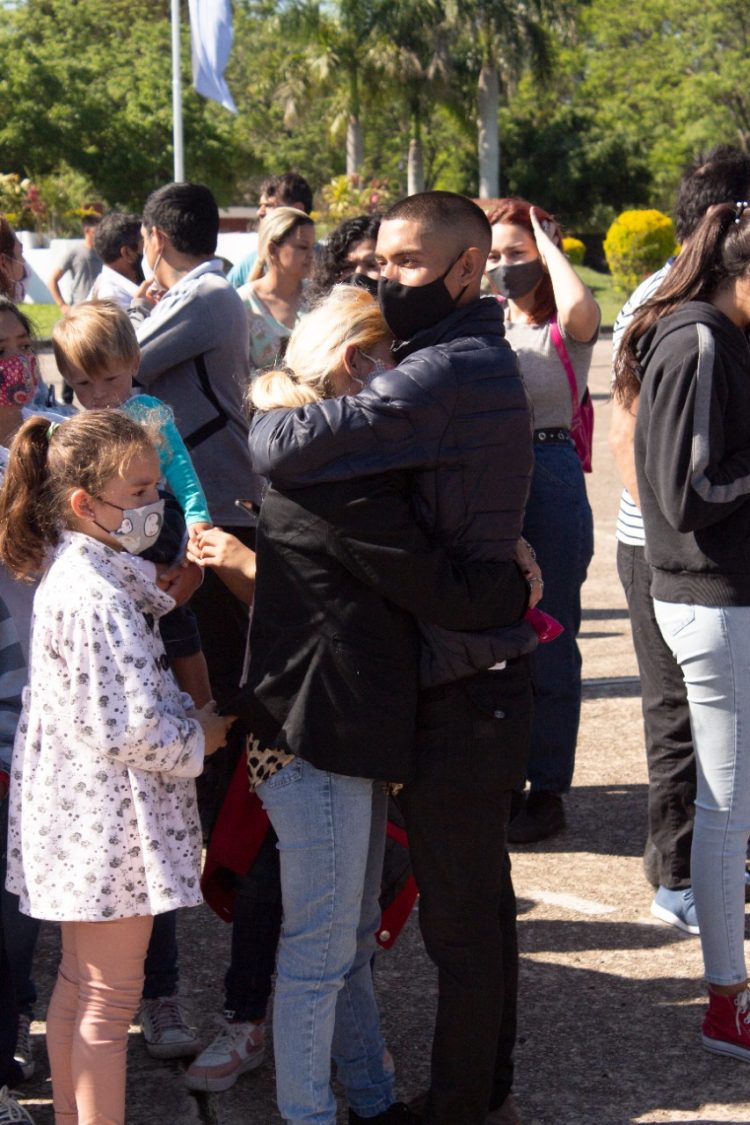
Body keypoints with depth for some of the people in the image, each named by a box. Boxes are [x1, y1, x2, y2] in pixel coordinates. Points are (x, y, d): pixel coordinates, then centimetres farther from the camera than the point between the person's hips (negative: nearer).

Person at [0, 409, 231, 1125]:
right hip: (112, 821, -10)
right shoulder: (95, 597, -23)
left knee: (78, 983, 19)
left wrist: (185, 720, 10)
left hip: (78, 816, 10)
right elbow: (130, 731, -25)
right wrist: (201, 738, -9)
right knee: (110, 999, -1)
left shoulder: (75, 575, 8)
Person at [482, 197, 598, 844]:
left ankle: (548, 792, 9)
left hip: (549, 482, -6)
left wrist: (548, 245, -14)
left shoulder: (565, 330, -5)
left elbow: (579, 308, -28)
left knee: (547, 643, 1)